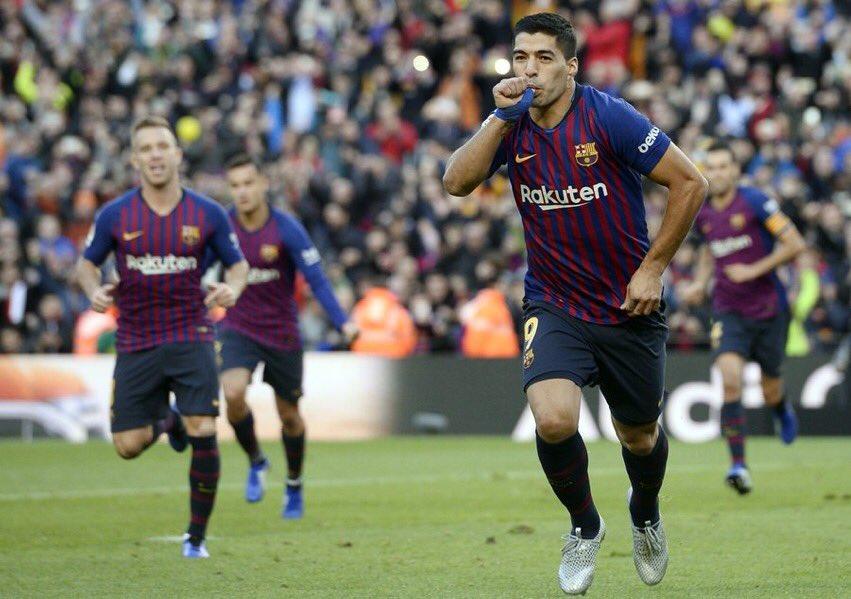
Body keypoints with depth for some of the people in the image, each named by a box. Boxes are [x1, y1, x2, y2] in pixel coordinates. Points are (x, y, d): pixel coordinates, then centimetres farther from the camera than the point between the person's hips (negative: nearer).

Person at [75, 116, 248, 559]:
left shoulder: (208, 214, -3)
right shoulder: (115, 215, -4)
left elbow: (238, 263, 8)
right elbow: (87, 263, 8)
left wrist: (233, 287, -14)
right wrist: (94, 290, -14)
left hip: (190, 336, -1)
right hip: (135, 342, 1)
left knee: (203, 434, -15)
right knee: (128, 446, 0)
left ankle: (197, 536, 4)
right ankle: (166, 422, 38)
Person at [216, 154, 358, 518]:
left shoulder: (286, 229, -16)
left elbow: (316, 279, -15)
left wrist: (343, 323, -25)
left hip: (282, 334, -1)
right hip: (238, 330, 1)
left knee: (289, 415, 10)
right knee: (233, 393, -25)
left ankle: (294, 486, 36)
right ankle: (256, 463, 2)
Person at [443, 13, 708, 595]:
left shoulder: (609, 116, -15)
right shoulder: (511, 126, -3)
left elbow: (691, 182, -12)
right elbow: (457, 182, -15)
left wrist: (653, 268, -11)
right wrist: (501, 116, -22)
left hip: (629, 307, -1)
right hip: (554, 305, 1)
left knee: (640, 438, 13)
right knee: (554, 420, -24)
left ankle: (646, 515, 50)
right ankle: (584, 525, 5)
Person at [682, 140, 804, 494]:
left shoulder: (754, 202, -12)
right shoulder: (701, 213, 3)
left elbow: (795, 244, -13)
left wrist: (755, 270, -20)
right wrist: (699, 283, 7)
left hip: (769, 309, -2)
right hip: (728, 312, 2)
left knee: (770, 393, 10)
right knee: (730, 380, -22)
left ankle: (782, 410, 50)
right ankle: (738, 465, -20)